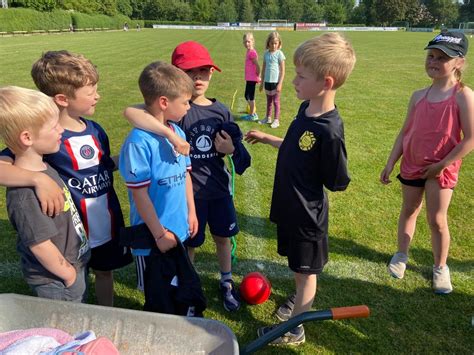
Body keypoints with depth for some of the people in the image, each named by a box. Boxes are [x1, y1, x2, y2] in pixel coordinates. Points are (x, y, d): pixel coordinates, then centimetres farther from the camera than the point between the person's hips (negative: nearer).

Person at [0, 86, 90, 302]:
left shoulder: (44, 167, -4)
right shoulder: (25, 191, -32)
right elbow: (40, 245, -27)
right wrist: (68, 274, -12)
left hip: (74, 264, 8)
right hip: (56, 282, -8)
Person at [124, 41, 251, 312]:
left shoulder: (221, 111, -2)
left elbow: (236, 148, 8)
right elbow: (131, 112, -36)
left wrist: (231, 149, -16)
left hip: (219, 189, 4)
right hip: (189, 192, -4)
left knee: (223, 237, 20)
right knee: (189, 244, 15)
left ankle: (227, 283, 44)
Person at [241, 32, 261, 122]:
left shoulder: (252, 52, -16)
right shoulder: (249, 52, 11)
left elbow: (257, 66, -19)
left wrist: (257, 76, -10)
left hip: (252, 78, -9)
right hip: (248, 78, 9)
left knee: (251, 96, -1)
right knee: (247, 96, 16)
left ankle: (252, 115, 9)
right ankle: (253, 113, 25)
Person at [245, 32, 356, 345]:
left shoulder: (329, 131, -30)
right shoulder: (306, 109, -4)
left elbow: (337, 183, -20)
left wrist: (304, 185, -7)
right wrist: (266, 138, 17)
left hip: (307, 214, -7)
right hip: (290, 206, 7)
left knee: (305, 270, 14)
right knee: (298, 265, 27)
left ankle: (294, 329, 35)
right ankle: (302, 299, 54)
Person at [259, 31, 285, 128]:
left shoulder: (279, 54, -9)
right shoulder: (266, 53, 5)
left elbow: (282, 71, -10)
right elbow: (264, 68, 12)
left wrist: (280, 84, -15)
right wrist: (262, 82, 12)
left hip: (276, 81, -5)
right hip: (267, 81, 5)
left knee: (276, 101, 2)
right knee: (268, 101, 16)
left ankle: (276, 120, 10)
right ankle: (268, 118, 28)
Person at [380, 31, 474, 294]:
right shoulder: (419, 96, -1)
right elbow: (404, 132, 5)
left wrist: (442, 165, -15)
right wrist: (390, 163, 3)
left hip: (441, 169, -4)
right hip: (412, 165, 4)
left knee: (437, 220, 2)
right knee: (408, 211, 17)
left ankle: (440, 267, 25)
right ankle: (401, 255, 36)